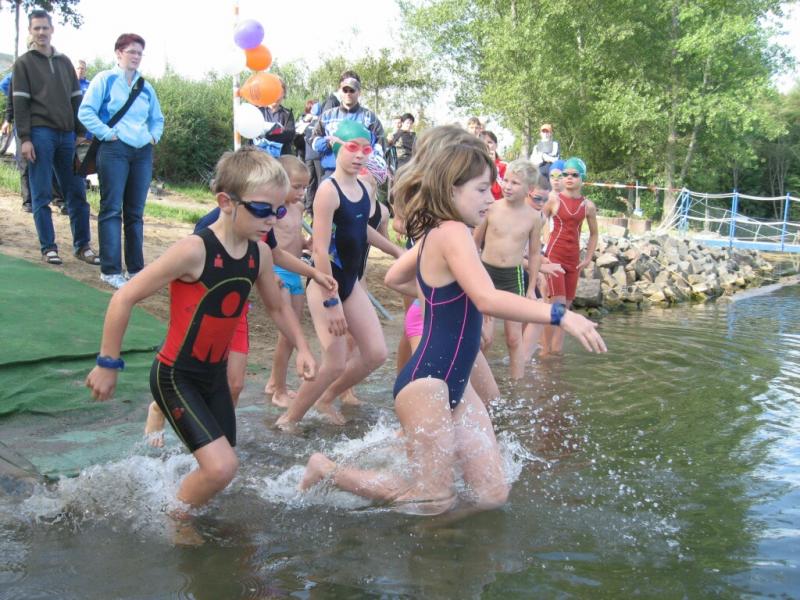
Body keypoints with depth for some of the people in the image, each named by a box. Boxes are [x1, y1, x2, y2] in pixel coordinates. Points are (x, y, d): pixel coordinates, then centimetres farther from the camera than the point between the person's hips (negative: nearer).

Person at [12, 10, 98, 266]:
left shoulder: (64, 62, 17)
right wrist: (25, 138, -12)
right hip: (40, 133, -4)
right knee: (42, 195, -2)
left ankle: (82, 246, 8)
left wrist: (80, 133, 8)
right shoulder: (24, 63, 4)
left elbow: (76, 99, 16)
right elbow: (20, 103, -3)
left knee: (76, 192, 3)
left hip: (67, 135, 4)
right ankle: (48, 247, 3)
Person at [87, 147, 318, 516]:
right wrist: (108, 364, -13)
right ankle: (173, 524, 12)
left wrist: (302, 348, 5)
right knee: (221, 468, -16)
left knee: (222, 467, 12)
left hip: (215, 375, 7)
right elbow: (124, 298, -19)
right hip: (175, 376, -7)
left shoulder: (260, 255, -3)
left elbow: (277, 307, 17)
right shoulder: (194, 251, -24)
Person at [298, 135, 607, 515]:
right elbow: (487, 299, -33)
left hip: (453, 382, 10)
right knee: (435, 501, 3)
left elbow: (394, 278, 27)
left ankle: (402, 449, 24)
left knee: (493, 495, 8)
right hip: (426, 381, -10)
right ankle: (329, 470, 15)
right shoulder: (452, 231, -17)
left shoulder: (433, 234, 11)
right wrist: (560, 315, -35)